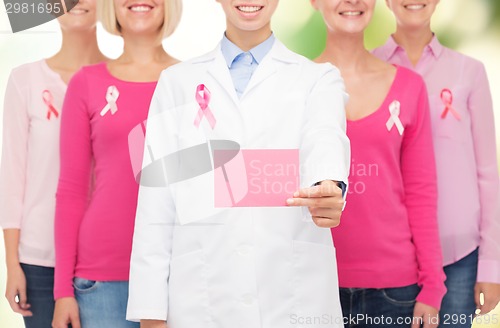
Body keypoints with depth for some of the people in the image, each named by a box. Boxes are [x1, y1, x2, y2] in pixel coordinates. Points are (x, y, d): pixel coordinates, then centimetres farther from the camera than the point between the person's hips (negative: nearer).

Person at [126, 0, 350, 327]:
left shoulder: (319, 78, 7)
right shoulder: (177, 82, 9)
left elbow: (325, 139, -15)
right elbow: (156, 205, 5)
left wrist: (330, 188, -38)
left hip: (296, 299, -1)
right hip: (202, 299, 1)